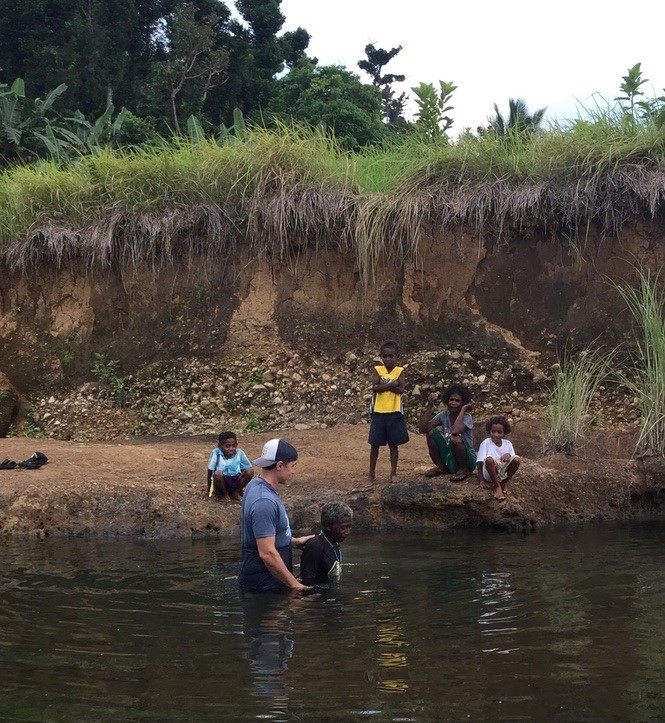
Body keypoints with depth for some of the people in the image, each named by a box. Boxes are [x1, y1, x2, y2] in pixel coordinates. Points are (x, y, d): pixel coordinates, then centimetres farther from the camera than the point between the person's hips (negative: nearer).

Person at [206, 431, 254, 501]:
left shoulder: (239, 453, -9)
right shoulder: (216, 453, -15)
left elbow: (247, 467, 1)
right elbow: (210, 471, -8)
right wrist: (209, 488, -3)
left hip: (236, 480, 2)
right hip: (222, 481, -2)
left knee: (250, 471, -23)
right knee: (218, 473, -35)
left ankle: (236, 492, 1)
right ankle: (225, 494, -5)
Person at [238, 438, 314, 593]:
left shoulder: (256, 486, 7)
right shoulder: (264, 502, -25)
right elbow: (267, 553, -28)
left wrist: (294, 541, 16)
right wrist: (294, 585, -21)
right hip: (264, 585, -10)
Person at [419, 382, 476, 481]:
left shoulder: (466, 417, -15)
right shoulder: (444, 415, -1)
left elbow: (455, 431, -38)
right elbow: (423, 429, -14)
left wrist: (463, 410, -28)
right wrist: (429, 407, -15)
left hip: (467, 460, -5)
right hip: (448, 459, 5)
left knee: (455, 438, -33)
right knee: (431, 433, -11)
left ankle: (464, 470, -9)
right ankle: (440, 467, 5)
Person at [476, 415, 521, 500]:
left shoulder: (508, 444, 7)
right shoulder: (485, 443, -3)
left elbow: (513, 462, 7)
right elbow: (480, 462, -6)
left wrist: (508, 456, -16)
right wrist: (481, 480, -13)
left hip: (504, 472, 3)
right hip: (489, 474, -3)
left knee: (516, 459, -21)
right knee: (489, 459, -35)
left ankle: (506, 482, 3)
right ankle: (497, 486, -20)